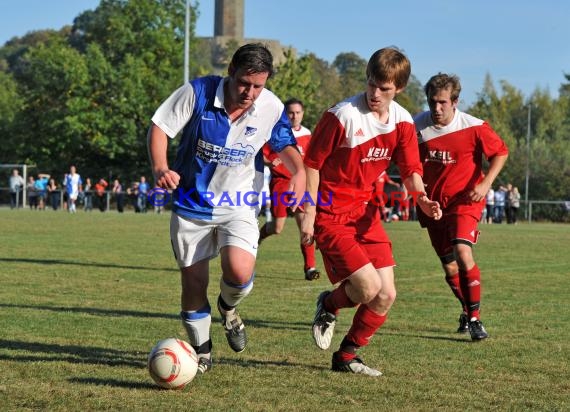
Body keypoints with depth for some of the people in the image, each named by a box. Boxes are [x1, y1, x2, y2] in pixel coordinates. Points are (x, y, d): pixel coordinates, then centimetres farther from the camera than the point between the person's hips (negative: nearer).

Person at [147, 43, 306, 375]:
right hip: (192, 201, 0)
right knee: (193, 279, 3)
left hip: (239, 204, 0)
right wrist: (160, 167, -27)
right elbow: (160, 127, -10)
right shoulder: (198, 92, -17)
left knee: (240, 272, -22)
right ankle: (201, 351, 26)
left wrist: (299, 172, -15)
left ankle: (229, 307, 15)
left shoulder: (272, 108, -12)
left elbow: (286, 146, 6)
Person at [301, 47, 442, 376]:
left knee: (386, 295, 1)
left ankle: (347, 356, 20)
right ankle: (329, 305, 16)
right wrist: (309, 213, -13)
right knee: (369, 287, -17)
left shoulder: (402, 122, 0)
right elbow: (312, 163, -11)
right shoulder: (342, 116, -18)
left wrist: (422, 199, -18)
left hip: (366, 211, 6)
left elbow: (411, 170, 4)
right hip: (331, 212, -6)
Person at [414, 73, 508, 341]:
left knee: (462, 253, -25)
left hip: (465, 201, -4)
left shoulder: (473, 127, -16)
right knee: (450, 268, 10)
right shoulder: (417, 126, -7)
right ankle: (467, 310, 37)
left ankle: (475, 319, -16)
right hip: (433, 204, 4)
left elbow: (500, 152, -3)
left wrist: (485, 184, -15)